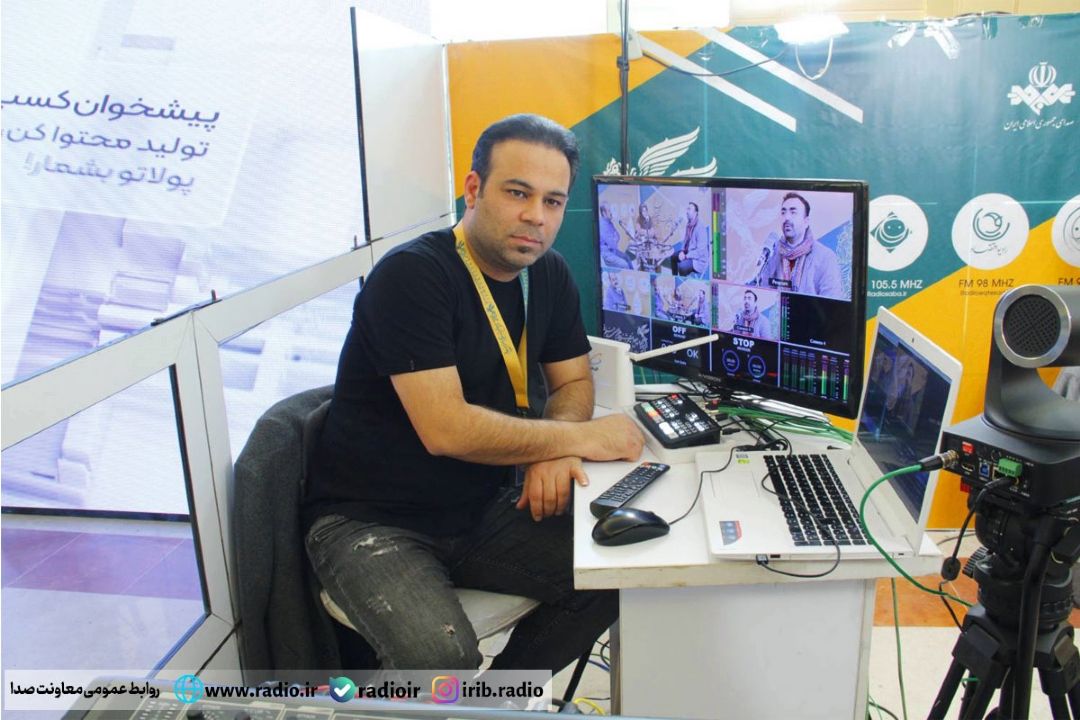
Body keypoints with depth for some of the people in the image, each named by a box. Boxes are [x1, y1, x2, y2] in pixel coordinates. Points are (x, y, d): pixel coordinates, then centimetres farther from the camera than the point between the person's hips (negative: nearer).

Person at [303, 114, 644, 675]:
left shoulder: (548, 275, 3)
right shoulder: (411, 276, -20)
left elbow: (573, 382, 9)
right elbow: (445, 428, -27)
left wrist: (554, 449, -14)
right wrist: (579, 437, -19)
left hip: (481, 508, 7)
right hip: (371, 522, -6)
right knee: (443, 658, -30)